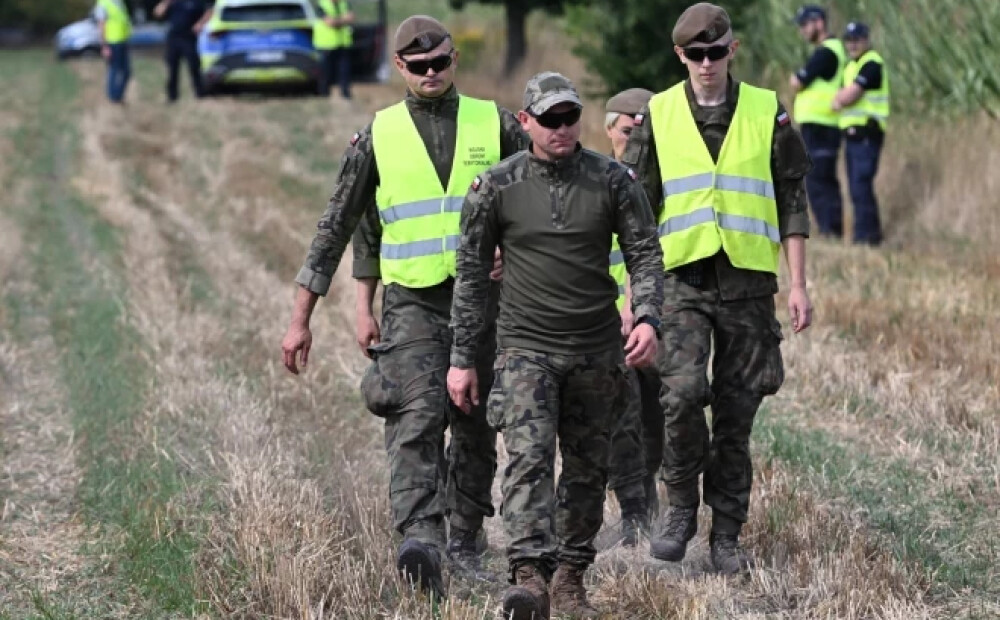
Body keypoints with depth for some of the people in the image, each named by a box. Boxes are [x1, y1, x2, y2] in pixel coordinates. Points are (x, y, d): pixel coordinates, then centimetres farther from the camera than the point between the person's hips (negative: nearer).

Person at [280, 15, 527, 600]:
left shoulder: (495, 123, 4)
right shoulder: (379, 135, 3)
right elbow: (336, 227, 5)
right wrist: (301, 319, 3)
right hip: (412, 303, -2)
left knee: (476, 428, 11)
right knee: (417, 420, -18)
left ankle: (466, 529, 30)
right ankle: (421, 543, -30)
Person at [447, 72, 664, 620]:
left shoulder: (613, 180, -1)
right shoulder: (495, 187, -3)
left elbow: (645, 255, 2)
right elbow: (471, 275, 3)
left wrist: (647, 318, -17)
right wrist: (462, 359, 3)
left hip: (596, 350, 2)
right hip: (526, 347, -2)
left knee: (588, 468, 9)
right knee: (529, 457, -19)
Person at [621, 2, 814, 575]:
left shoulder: (767, 113, 5)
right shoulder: (656, 117, 5)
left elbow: (792, 204, 8)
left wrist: (799, 284, 2)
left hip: (748, 279, 1)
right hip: (682, 278, -1)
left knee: (737, 413, 3)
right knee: (682, 394, -19)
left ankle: (727, 535, 13)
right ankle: (681, 508, 2)